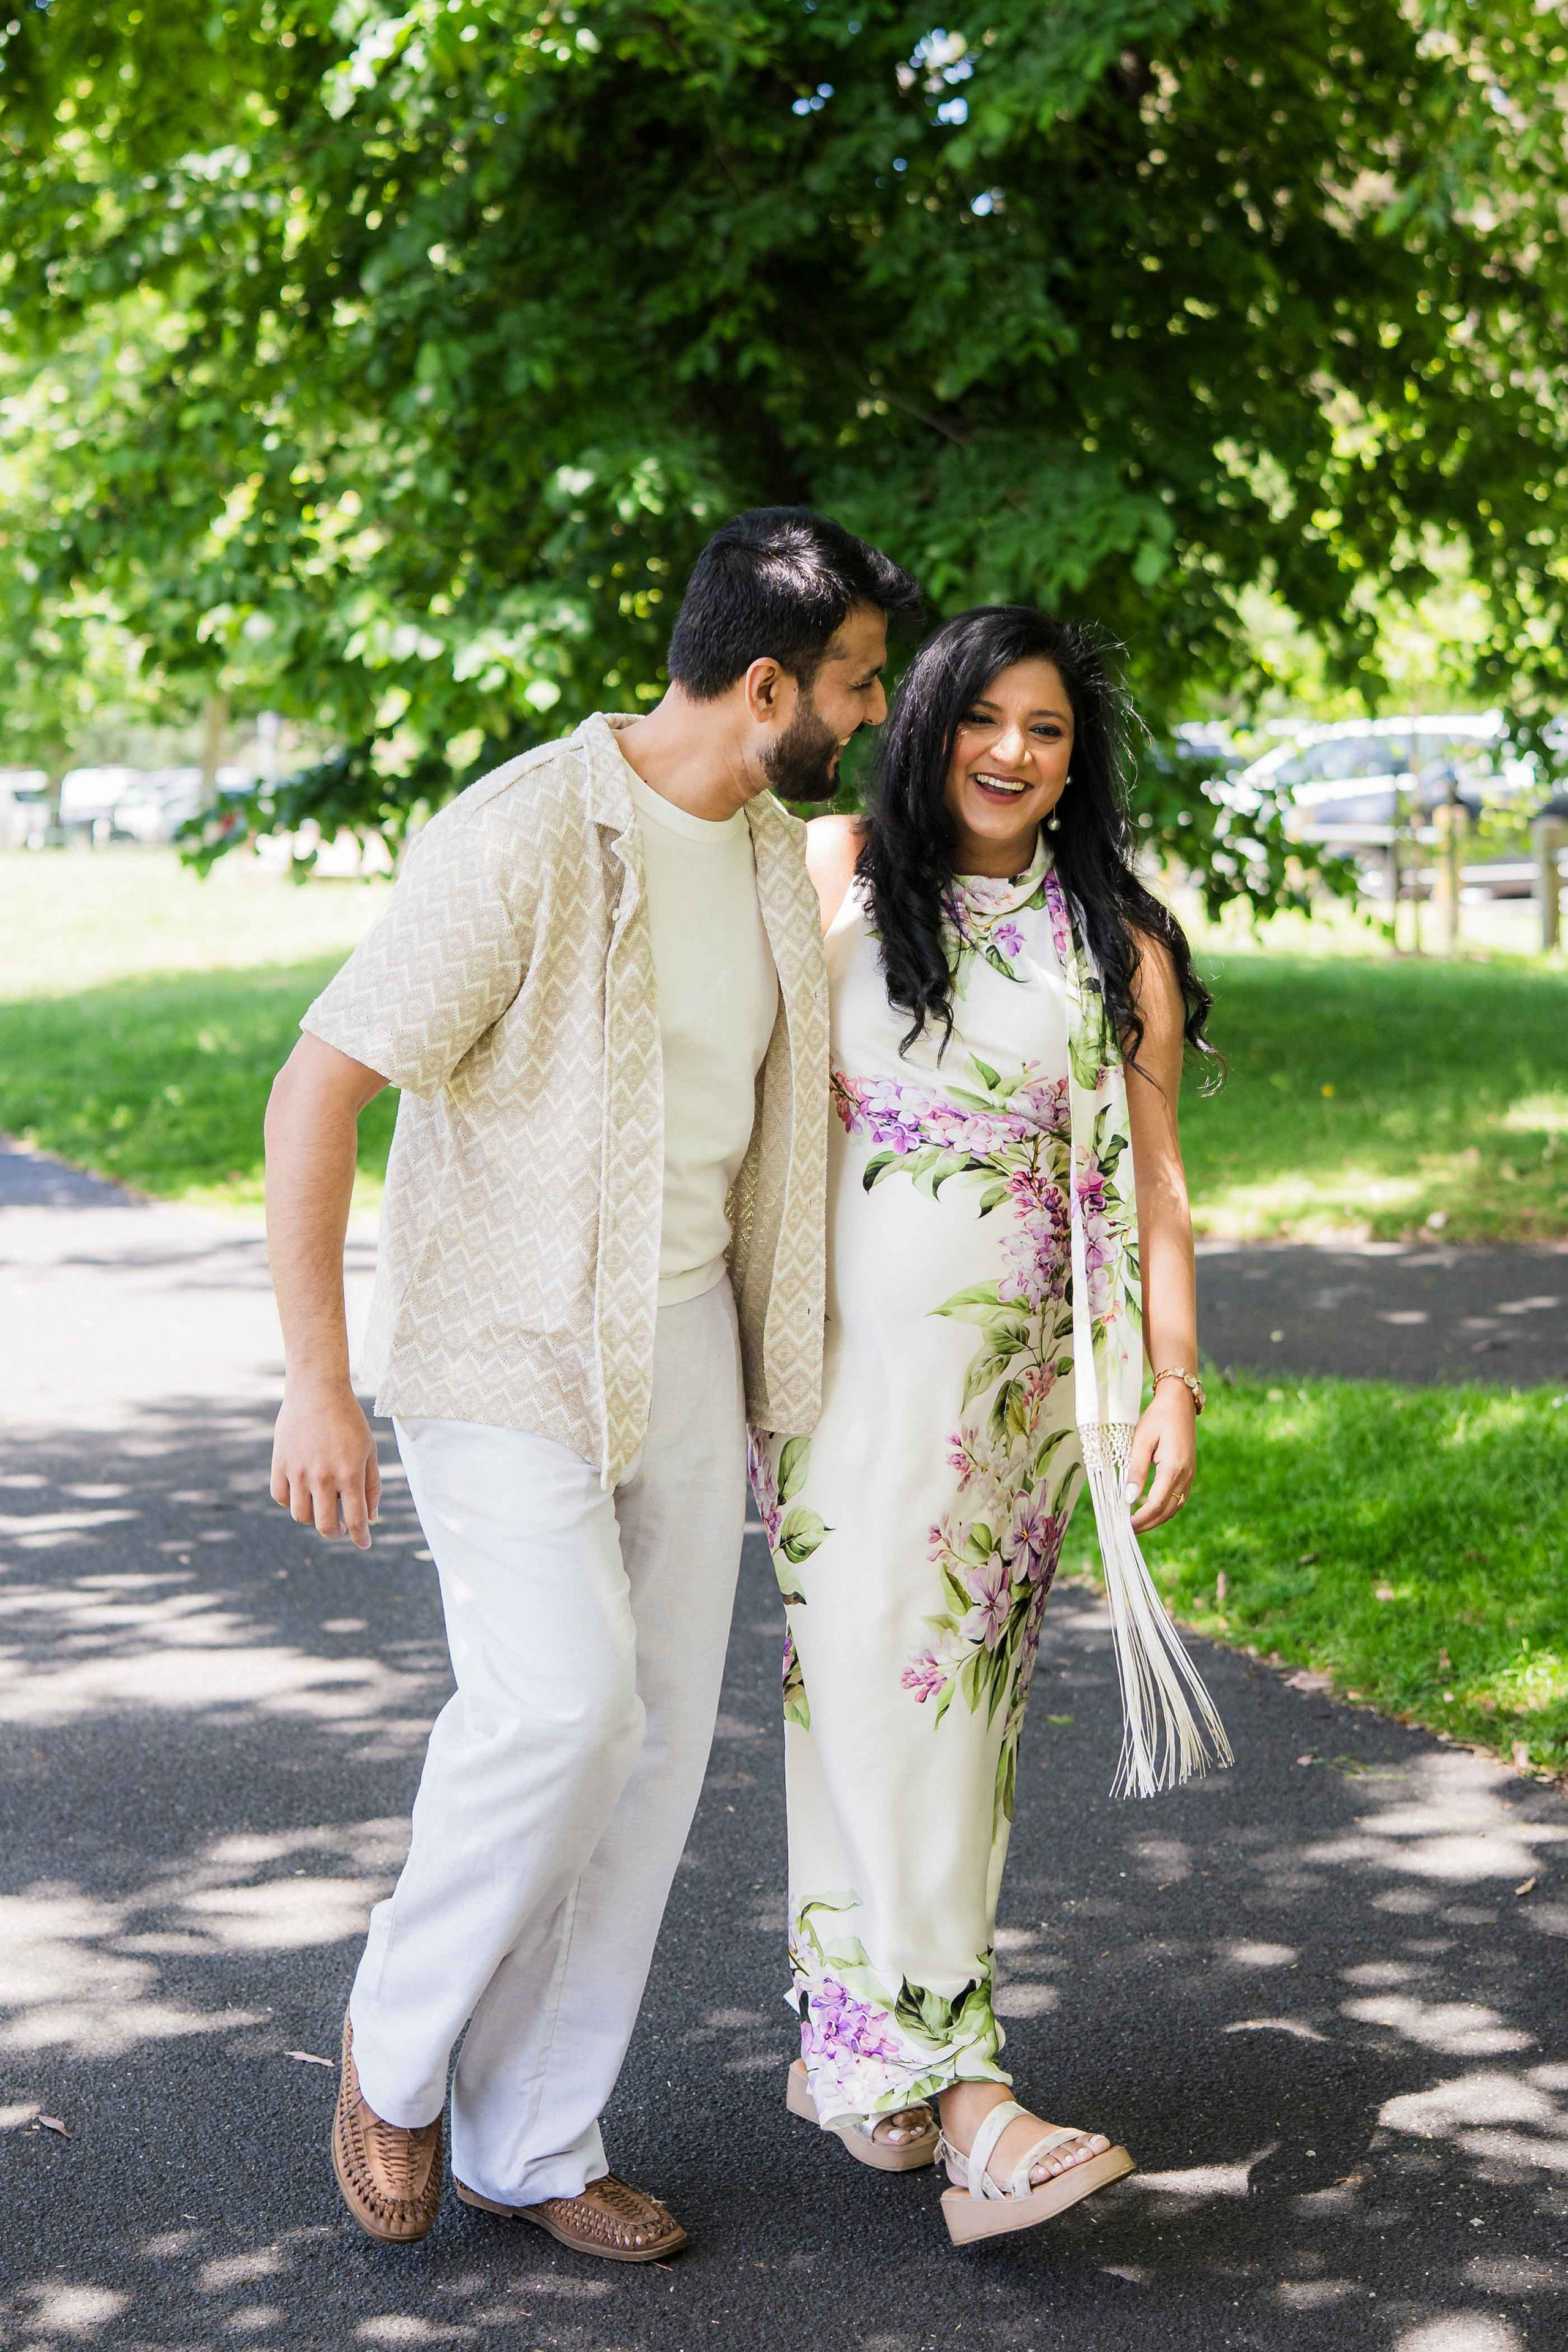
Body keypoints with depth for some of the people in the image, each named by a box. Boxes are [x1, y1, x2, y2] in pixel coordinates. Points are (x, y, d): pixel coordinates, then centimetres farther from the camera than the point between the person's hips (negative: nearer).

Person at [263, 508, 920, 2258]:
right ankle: (397, 2040, 7)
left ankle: (533, 2143, 17)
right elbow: (316, 1093, -18)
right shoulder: (521, 841, -19)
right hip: (503, 1349, -7)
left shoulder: (773, 852, 6)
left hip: (685, 1346, 7)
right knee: (562, 1698, -20)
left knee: (656, 1738, 5)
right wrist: (318, 1385, -20)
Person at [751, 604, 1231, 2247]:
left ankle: (854, 2046, 18)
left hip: (1015, 1370, 2)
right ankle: (958, 2088, -13)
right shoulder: (831, 873, 3)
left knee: (965, 1694, 5)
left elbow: (1150, 1181, 5)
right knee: (871, 1684, -11)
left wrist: (1172, 1385, -3)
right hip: (844, 1351, -2)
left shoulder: (1117, 947, 6)